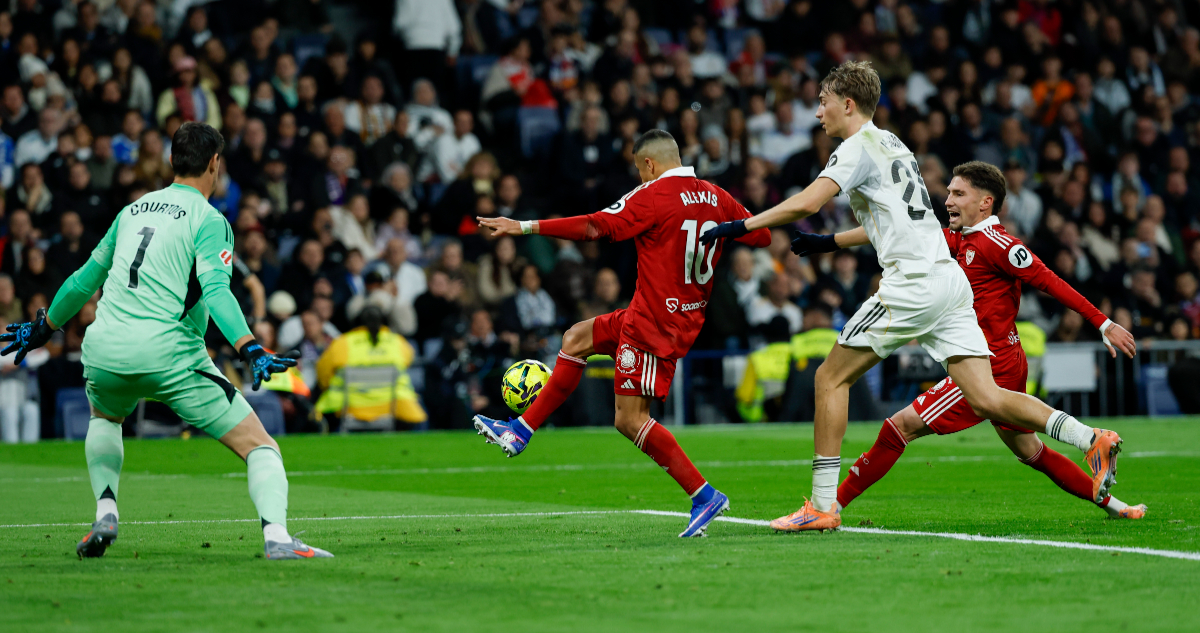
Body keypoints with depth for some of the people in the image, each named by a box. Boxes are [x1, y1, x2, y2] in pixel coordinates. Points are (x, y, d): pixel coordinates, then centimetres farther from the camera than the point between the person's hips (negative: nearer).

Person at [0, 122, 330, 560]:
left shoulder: (133, 210, 20)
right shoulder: (208, 220, 1)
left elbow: (86, 278, 30)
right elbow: (215, 290, -16)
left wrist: (44, 327, 44)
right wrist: (251, 351, -25)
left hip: (104, 351, 6)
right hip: (167, 354, -5)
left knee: (104, 417, 39)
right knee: (259, 445, -3)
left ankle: (105, 514, 21)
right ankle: (276, 536, -26)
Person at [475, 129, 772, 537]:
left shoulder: (653, 197, -15)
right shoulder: (716, 198, 6)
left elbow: (595, 227, -20)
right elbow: (761, 235, 13)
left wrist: (525, 227, -17)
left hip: (655, 325, -9)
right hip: (689, 316, 9)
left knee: (630, 420, -7)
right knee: (576, 339, 20)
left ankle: (704, 496, -9)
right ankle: (519, 433, 23)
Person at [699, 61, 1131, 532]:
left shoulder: (858, 147, -3)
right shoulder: (892, 145, 24)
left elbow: (806, 203, -18)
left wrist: (738, 227, -11)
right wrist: (829, 242, 41)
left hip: (914, 282, -8)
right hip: (950, 280, 8)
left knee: (831, 378, 1)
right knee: (985, 399, 1)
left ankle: (822, 506, 0)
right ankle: (1092, 439, -13)